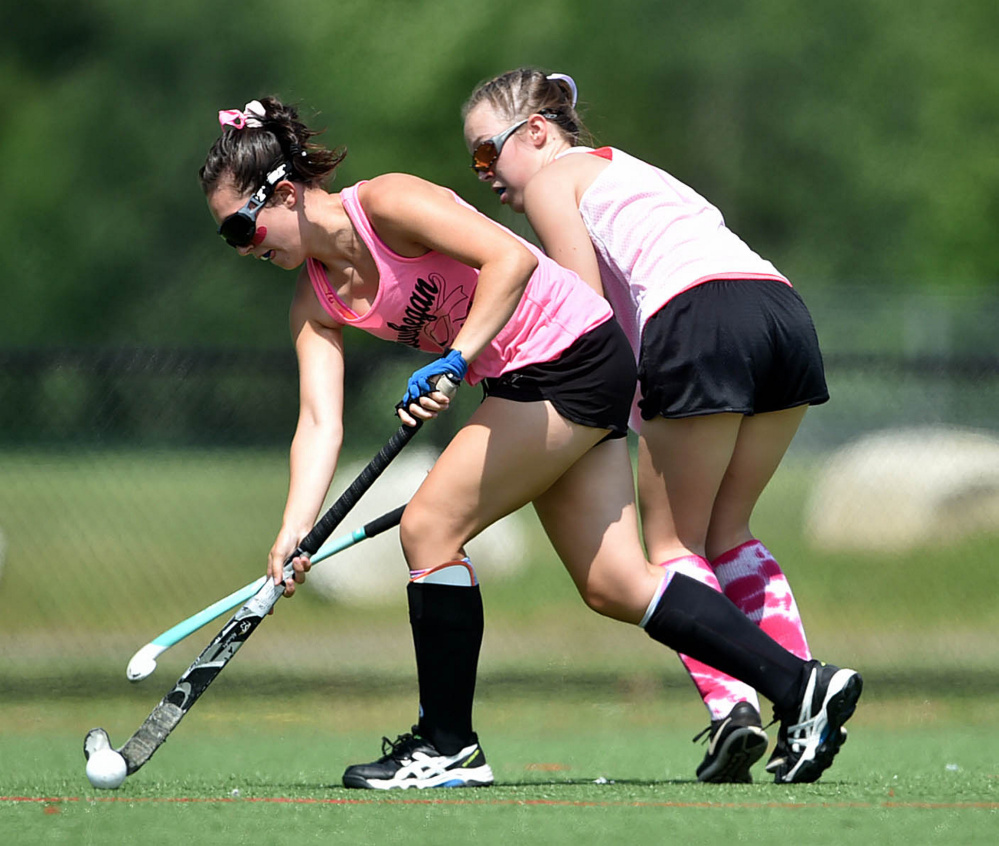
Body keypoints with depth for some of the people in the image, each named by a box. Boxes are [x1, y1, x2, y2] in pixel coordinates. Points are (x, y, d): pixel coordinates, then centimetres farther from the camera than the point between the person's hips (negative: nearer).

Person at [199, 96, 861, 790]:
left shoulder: (385, 202, -18)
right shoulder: (317, 302, 7)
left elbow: (510, 258, -27)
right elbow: (320, 421, -4)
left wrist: (456, 358, -35)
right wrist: (293, 534, -17)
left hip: (573, 357, -9)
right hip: (526, 383, 9)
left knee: (429, 526, -12)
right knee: (613, 586, 5)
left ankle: (448, 745, -3)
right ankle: (802, 687, 9)